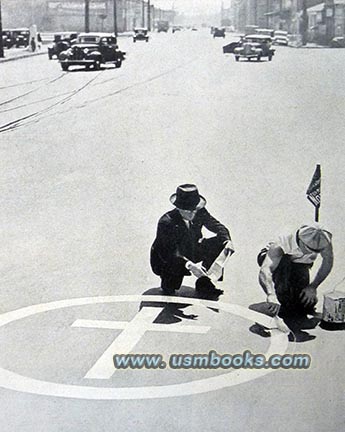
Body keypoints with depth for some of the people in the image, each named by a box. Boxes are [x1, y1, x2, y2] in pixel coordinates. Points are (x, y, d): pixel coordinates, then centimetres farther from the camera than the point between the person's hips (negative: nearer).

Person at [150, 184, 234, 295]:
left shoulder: (199, 212, -13)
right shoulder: (166, 222, -29)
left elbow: (218, 227, -3)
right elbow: (169, 253, -35)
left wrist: (227, 241, -25)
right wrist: (189, 265, -48)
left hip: (191, 255, 6)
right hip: (164, 261, -6)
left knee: (221, 242, -8)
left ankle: (204, 282, 4)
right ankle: (168, 284, -3)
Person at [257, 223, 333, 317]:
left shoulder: (323, 240, -35)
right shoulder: (279, 248, -44)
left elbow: (328, 262, -19)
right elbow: (264, 272, -57)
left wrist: (313, 287, -25)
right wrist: (271, 297, -73)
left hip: (300, 265, 3)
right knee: (284, 264, -39)